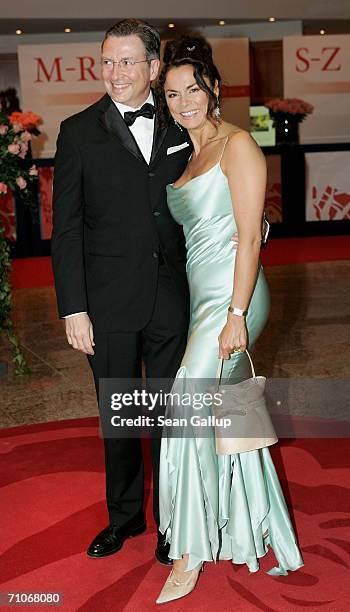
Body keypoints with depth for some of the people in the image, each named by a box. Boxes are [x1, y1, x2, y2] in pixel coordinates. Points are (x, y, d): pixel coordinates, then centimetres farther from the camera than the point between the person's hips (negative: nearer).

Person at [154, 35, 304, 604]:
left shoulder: (237, 144, -7)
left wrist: (236, 315, -20)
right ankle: (261, 528, 30)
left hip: (232, 297, -8)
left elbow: (250, 236, -14)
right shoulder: (184, 155, 17)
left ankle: (191, 552, 2)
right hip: (200, 297, 8)